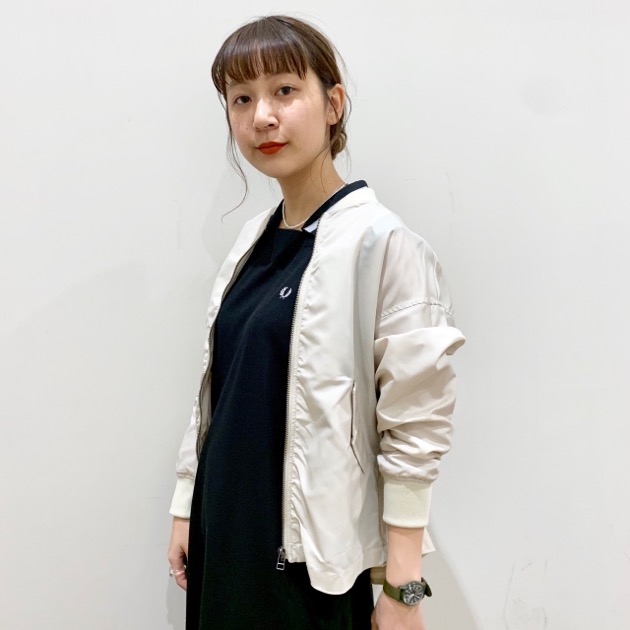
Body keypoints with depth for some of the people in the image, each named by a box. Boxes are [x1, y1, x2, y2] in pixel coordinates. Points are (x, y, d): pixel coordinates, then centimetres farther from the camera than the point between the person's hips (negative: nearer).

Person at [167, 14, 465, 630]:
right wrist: (185, 510, 13)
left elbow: (414, 428, -16)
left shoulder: (381, 243, -15)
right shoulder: (252, 241, 5)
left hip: (314, 556, -6)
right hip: (223, 536, 6)